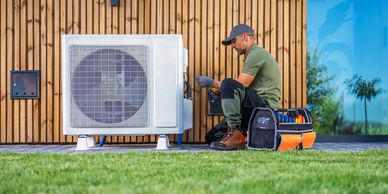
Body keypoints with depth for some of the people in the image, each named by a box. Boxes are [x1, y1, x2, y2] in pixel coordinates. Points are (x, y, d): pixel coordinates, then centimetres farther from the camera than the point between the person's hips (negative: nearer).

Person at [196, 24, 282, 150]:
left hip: (265, 103, -9)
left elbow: (240, 87, -16)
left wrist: (212, 83, -8)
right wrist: (218, 91, 10)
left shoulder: (256, 54, -10)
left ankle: (235, 133, -27)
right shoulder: (253, 55, 23)